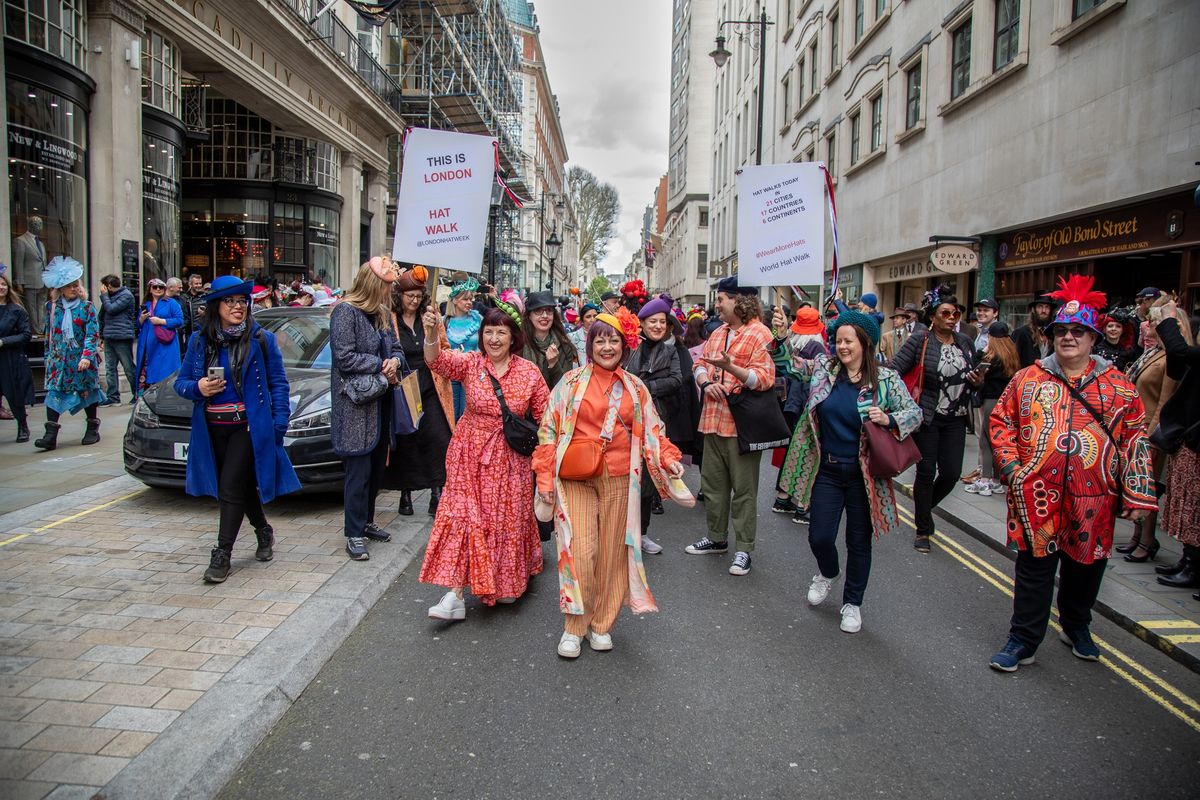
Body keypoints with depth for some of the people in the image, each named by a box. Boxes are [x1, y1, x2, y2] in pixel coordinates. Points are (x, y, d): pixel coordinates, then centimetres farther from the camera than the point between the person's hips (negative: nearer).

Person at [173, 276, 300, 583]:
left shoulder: (261, 339, -3)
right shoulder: (200, 340, 5)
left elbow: (278, 383, -1)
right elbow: (181, 382, 9)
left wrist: (280, 422, -8)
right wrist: (197, 388, -14)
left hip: (249, 427, -4)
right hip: (212, 429, 4)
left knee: (231, 487, -9)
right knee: (243, 485, 16)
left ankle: (222, 554, 0)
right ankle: (264, 530, 39)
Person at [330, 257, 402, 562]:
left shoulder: (382, 313, 13)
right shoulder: (346, 312, -11)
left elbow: (392, 350, 20)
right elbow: (345, 358, -18)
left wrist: (394, 362, -3)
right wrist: (381, 365, -11)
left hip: (380, 402, 8)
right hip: (356, 404, -8)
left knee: (377, 466, 13)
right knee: (359, 470, -4)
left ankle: (366, 521, 27)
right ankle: (354, 534, 5)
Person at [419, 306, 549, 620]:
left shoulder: (529, 372, -4)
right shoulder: (470, 363, -5)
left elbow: (544, 416, 2)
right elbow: (437, 360, -23)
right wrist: (431, 332, -42)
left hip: (510, 459, 1)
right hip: (470, 454, 0)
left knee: (507, 520, 10)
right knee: (462, 515, -5)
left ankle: (508, 582, 34)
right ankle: (455, 594, -1)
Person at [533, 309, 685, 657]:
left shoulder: (635, 387, 11)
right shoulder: (572, 381, 3)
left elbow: (652, 430, 15)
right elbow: (549, 430, 3)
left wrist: (668, 458, -4)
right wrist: (545, 477, -3)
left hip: (619, 480, 2)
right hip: (575, 479, -2)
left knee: (613, 552, 5)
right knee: (579, 552, -8)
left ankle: (601, 625, 22)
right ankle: (574, 628, 9)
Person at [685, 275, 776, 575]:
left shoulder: (759, 334, -11)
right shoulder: (718, 333, 14)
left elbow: (765, 379, -17)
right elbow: (700, 363, 15)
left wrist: (730, 368, -30)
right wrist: (706, 382, -7)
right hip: (713, 419, 8)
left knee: (743, 489, 2)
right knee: (712, 482, 16)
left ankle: (744, 548, 11)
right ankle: (717, 537, 30)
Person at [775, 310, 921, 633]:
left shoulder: (885, 379, -7)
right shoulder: (823, 366, 0)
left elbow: (915, 413, -2)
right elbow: (793, 361, -4)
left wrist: (888, 419, -21)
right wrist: (780, 338, -22)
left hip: (863, 473, -2)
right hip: (826, 470, 2)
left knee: (859, 541, 10)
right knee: (819, 537, 5)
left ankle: (852, 603, 30)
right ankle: (828, 573, 41)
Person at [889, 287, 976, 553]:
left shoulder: (965, 342, 8)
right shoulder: (920, 340, -8)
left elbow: (971, 375, 21)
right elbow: (894, 370, -13)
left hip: (955, 419, 5)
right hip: (926, 418, -5)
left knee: (952, 473, 3)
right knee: (926, 473, 2)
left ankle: (924, 505, 33)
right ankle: (923, 529, 17)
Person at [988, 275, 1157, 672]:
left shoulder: (1117, 387, 3)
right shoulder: (1028, 379, 3)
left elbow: (1135, 439, 3)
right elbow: (1001, 421, 8)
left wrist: (1137, 494, -1)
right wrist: (1010, 465, -5)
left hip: (1092, 499, 1)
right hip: (1036, 495, -1)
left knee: (1085, 566, 16)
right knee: (1033, 567, 5)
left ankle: (1077, 628, 40)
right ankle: (1023, 640, 16)